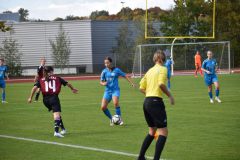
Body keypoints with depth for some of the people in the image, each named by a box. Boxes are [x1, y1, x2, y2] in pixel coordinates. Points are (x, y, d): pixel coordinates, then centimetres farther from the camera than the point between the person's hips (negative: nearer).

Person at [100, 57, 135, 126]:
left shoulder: (116, 70, -1)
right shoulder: (104, 71, 4)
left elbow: (125, 76, 7)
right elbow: (101, 81, 8)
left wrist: (131, 83, 2)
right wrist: (103, 83, -15)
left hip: (115, 90, -3)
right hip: (107, 91, 3)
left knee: (116, 103, -31)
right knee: (103, 107, -7)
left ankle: (120, 119, -16)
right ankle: (111, 119, 17)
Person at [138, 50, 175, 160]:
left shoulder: (150, 70, 17)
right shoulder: (162, 69, -4)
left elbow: (141, 88, 15)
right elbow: (161, 84, -20)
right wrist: (169, 95, -10)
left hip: (146, 102, 8)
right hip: (156, 102, -8)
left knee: (152, 131, 22)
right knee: (163, 132, -6)